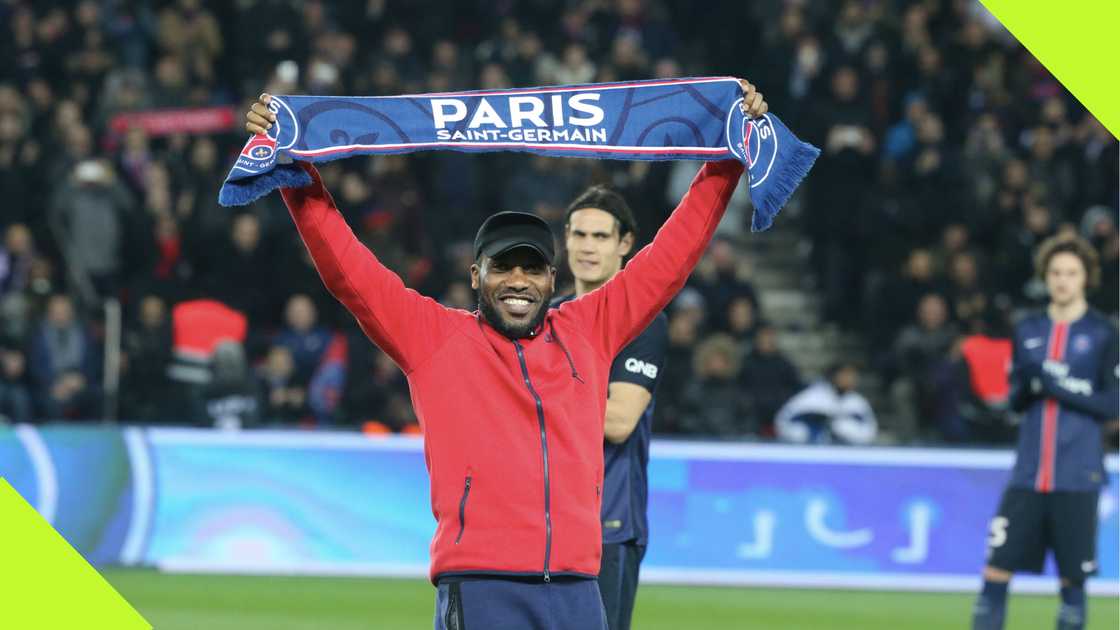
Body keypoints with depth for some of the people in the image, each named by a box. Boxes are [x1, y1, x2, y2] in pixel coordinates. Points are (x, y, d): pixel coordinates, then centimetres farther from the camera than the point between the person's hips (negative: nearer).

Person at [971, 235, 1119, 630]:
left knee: (1073, 581, 0)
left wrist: (1063, 386, -15)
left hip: (1077, 475, -3)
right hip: (1029, 473, 3)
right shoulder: (1028, 331, 12)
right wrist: (1026, 385, -9)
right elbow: (1014, 400, 14)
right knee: (997, 568, -4)